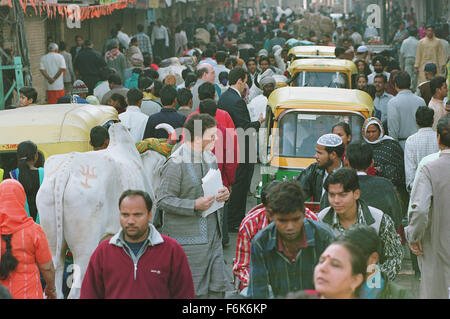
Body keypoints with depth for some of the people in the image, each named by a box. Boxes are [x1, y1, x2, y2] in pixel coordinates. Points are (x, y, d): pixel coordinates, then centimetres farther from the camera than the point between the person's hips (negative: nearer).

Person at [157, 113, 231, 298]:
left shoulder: (210, 158, 12)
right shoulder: (176, 163, -13)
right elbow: (163, 200, -15)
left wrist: (224, 194, 4)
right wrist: (194, 206, -23)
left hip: (213, 236, 8)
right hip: (188, 240, -8)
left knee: (218, 287, 8)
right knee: (193, 292, -3)